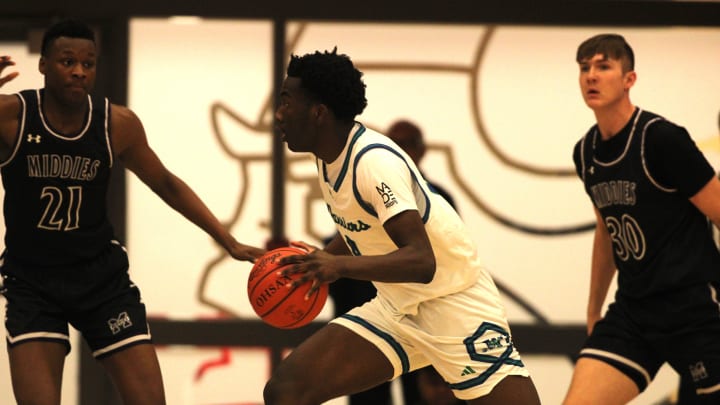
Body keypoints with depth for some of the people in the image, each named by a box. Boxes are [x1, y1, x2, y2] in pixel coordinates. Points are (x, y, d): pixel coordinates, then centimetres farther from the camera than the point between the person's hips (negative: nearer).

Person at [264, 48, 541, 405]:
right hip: (394, 308, 8)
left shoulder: (374, 161, -23)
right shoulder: (330, 157, 2)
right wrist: (319, 261, 6)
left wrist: (339, 265, -45)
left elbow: (422, 262, -33)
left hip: (454, 305, -8)